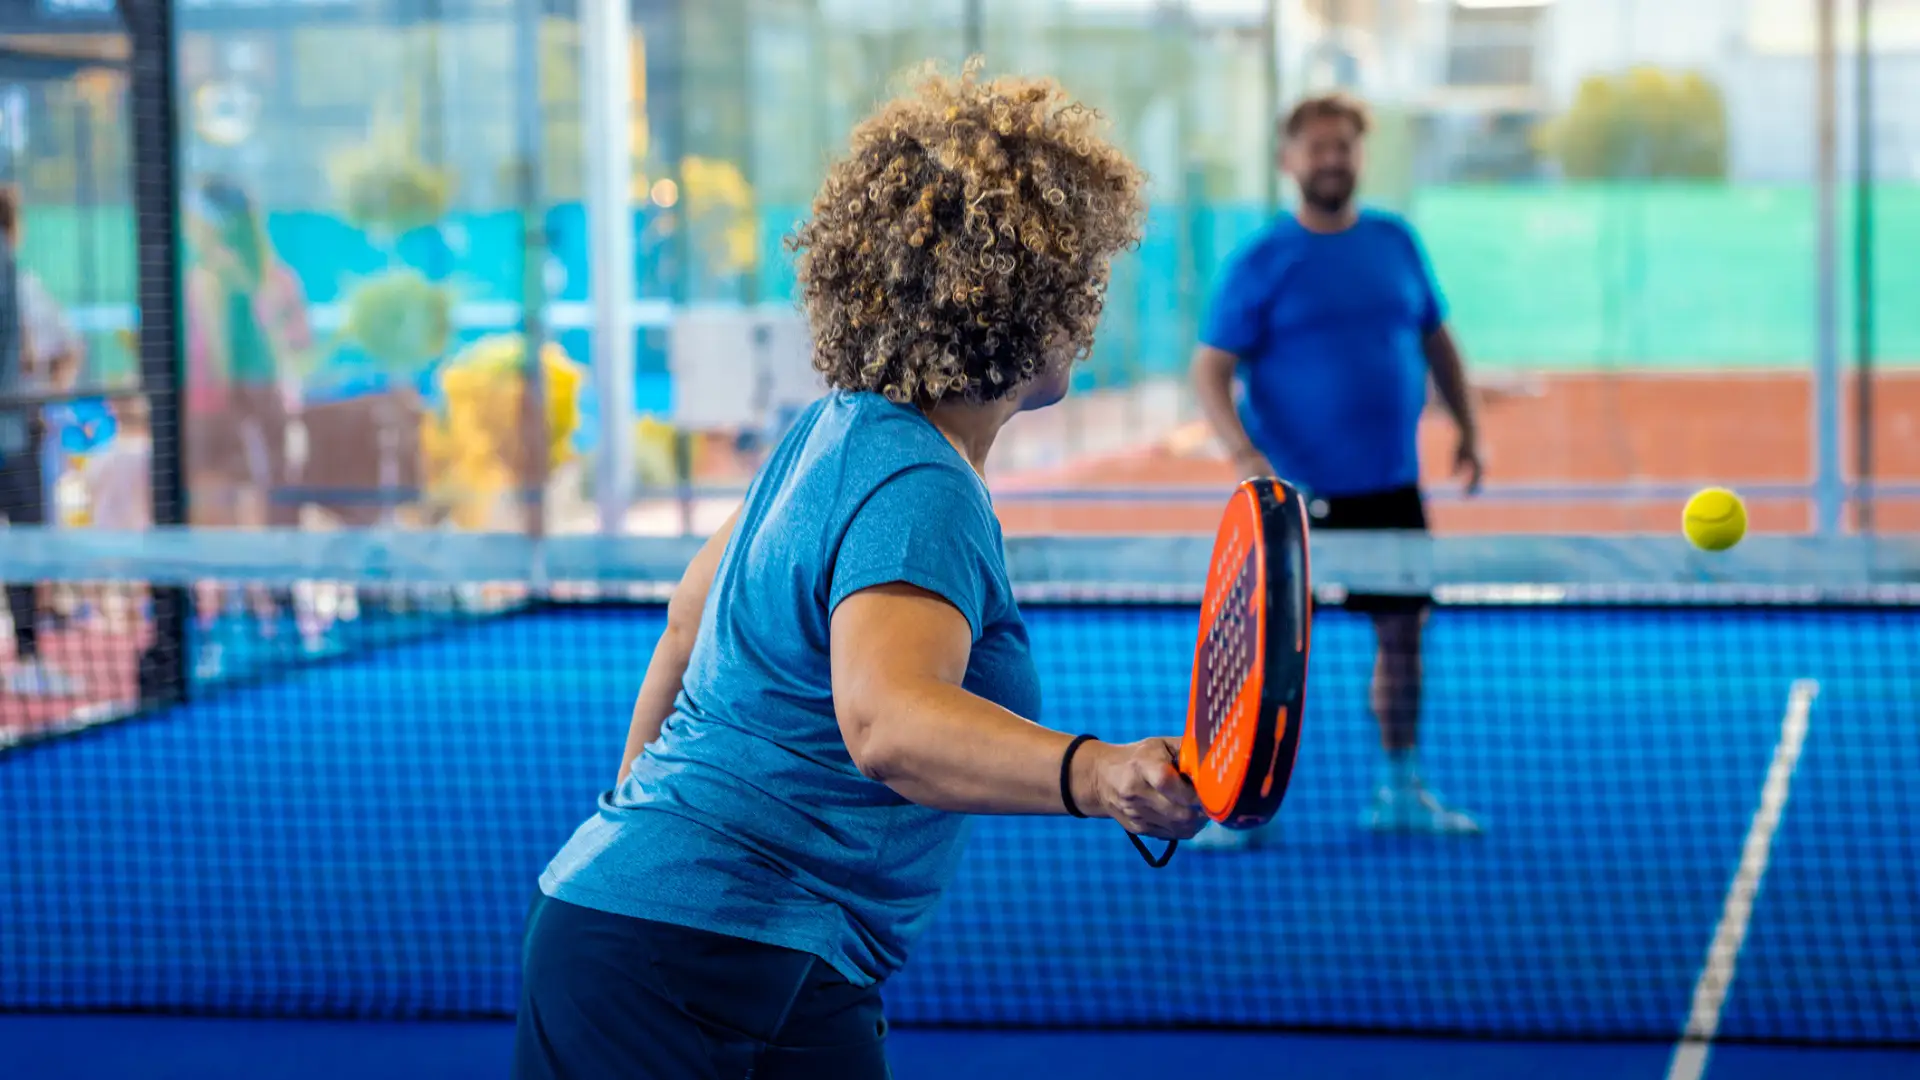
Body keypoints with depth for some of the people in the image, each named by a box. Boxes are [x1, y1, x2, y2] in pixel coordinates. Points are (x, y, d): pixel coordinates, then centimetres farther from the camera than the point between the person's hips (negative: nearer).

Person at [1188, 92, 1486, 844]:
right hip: (1297, 493, -5)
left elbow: (1436, 339, 18)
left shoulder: (1395, 241, 8)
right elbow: (1210, 368, -10)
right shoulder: (1262, 262, -6)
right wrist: (1243, 453, -24)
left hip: (1392, 487, 5)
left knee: (1402, 630, 10)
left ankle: (1400, 792, 22)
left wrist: (1467, 428, 12)